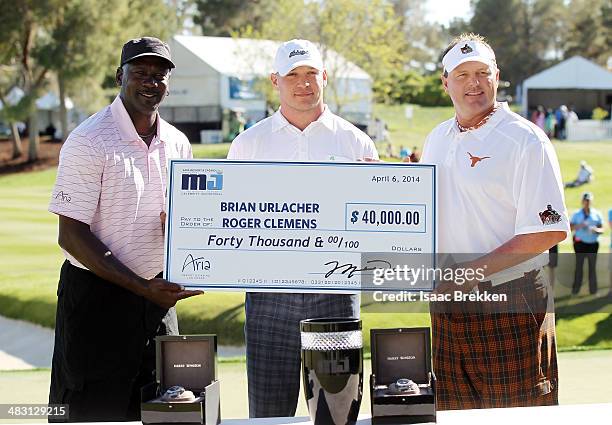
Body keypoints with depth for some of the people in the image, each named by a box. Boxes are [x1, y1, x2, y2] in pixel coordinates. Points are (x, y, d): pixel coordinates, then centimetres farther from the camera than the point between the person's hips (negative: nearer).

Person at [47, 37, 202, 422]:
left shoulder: (178, 144, 8)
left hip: (157, 295, 6)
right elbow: (72, 236, -15)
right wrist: (141, 286, -21)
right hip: (97, 297, -6)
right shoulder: (88, 142, -13)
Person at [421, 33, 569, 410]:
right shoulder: (437, 140, 14)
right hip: (448, 304, 7)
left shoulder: (525, 141, -9)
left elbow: (549, 230, -16)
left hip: (510, 306, -7)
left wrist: (476, 269, -19)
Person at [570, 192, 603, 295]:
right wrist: (579, 226, -16)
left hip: (593, 243, 1)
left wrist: (596, 230, -16)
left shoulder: (597, 214, 10)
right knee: (579, 265, -7)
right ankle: (576, 288, -6)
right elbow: (570, 227, 3)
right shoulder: (577, 214, 11)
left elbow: (602, 229, 7)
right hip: (580, 243, -1)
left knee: (592, 266, -2)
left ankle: (593, 290, 1)